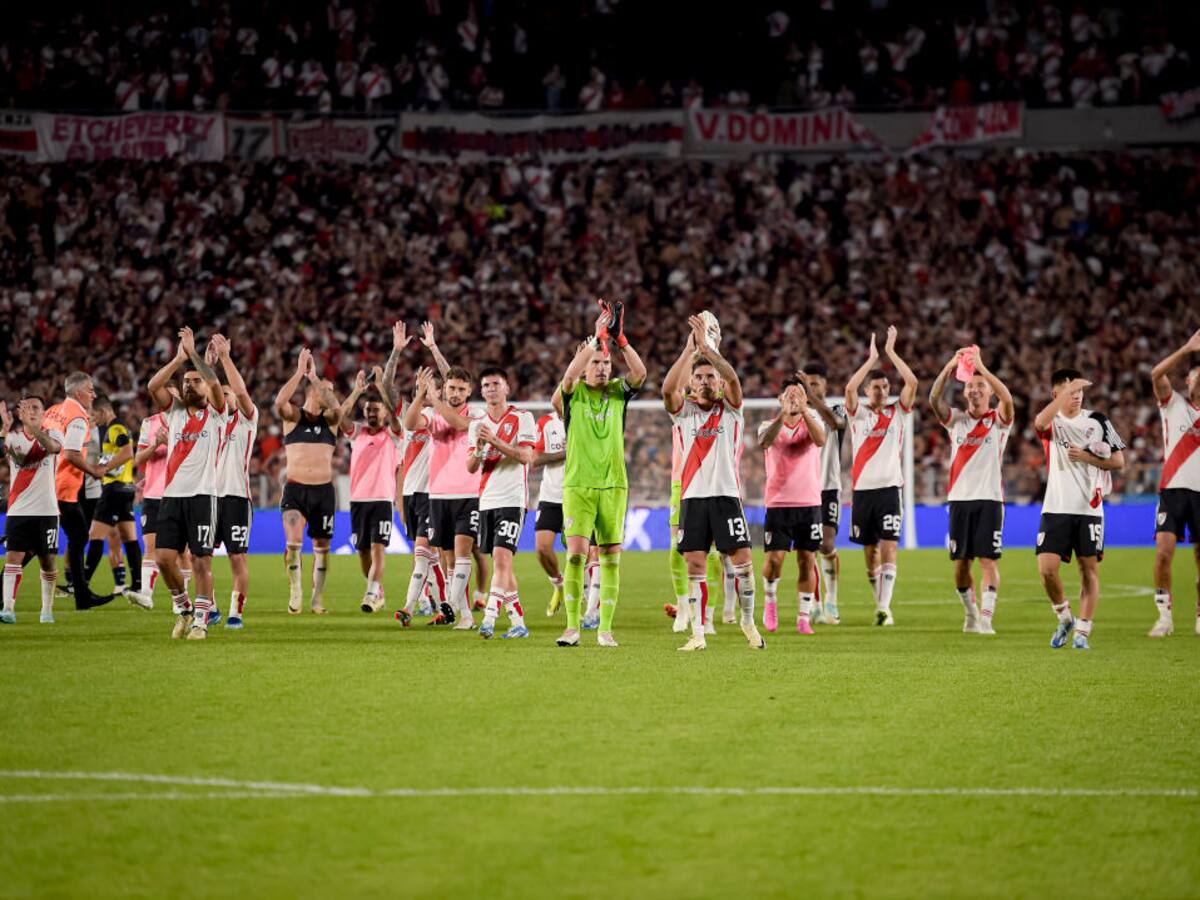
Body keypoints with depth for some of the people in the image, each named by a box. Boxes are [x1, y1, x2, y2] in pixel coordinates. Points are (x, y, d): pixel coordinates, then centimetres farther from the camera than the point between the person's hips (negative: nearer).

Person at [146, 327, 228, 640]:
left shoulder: (215, 413, 5)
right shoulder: (174, 410, 14)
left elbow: (215, 383, -15)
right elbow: (153, 386, -2)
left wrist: (193, 352, -12)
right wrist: (178, 359, -7)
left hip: (202, 494, -4)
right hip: (172, 494, 4)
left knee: (201, 559, -4)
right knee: (164, 556, -3)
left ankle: (201, 619, 3)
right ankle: (183, 608, 17)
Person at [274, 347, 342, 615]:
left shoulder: (330, 419, 5)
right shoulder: (293, 417, 0)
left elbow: (337, 406, -19)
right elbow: (280, 402, -22)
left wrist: (314, 377, -16)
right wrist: (300, 372, -22)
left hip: (323, 490, 2)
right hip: (295, 489, -2)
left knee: (321, 546, 7)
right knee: (294, 540, -18)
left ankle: (317, 598, 17)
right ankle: (295, 590, -5)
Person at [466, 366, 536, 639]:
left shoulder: (521, 418, -2)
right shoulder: (477, 424, 13)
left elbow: (526, 456, -13)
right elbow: (471, 467, 9)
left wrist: (494, 441, -20)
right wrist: (479, 449, -12)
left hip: (512, 499, -6)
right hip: (487, 500, 6)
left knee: (501, 557, -17)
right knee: (500, 563, 8)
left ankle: (489, 618, -24)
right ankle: (518, 622, 15)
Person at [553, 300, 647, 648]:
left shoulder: (618, 393, 7)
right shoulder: (573, 394, 1)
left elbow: (640, 373, -13)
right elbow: (569, 374, -21)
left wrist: (619, 338, -24)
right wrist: (597, 338, -29)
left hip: (613, 485, 2)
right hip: (577, 485, -2)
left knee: (611, 558, 2)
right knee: (575, 553, -10)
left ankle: (605, 629, 7)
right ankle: (572, 626, -6)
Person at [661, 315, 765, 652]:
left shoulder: (730, 410, 6)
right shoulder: (684, 411, 7)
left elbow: (732, 378, -14)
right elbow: (668, 388, -13)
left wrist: (706, 345, -19)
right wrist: (689, 349, -17)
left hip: (727, 494, -1)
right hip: (692, 496, 1)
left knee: (742, 561, -4)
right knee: (695, 567, -1)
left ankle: (748, 621, 14)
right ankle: (697, 633, 2)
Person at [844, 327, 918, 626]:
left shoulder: (898, 412, 6)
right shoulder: (858, 413, 6)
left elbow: (912, 382, -7)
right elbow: (849, 388, -13)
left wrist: (891, 352, -7)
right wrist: (871, 359, -12)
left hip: (889, 488, -1)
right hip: (862, 489, 1)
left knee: (888, 548, -10)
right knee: (869, 551, 7)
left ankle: (884, 607, -14)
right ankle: (878, 604, 17)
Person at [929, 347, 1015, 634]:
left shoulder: (998, 421, 2)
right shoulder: (956, 419, 10)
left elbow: (1007, 399, -19)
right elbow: (934, 400, -8)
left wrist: (982, 368, -25)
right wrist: (949, 368, -20)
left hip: (989, 498, -3)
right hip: (959, 498, 3)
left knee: (988, 560, -10)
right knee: (960, 562, 6)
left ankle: (986, 618, -13)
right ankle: (970, 613, 23)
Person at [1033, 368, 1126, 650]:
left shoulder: (1097, 421, 6)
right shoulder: (1052, 422, 3)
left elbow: (1118, 461, 5)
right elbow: (1041, 421, -24)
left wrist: (1086, 457, -8)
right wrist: (1067, 390, -26)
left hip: (1089, 508, 1)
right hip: (1056, 508, -1)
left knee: (1089, 569, -2)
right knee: (1047, 569, -10)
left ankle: (1082, 631, 6)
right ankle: (1064, 619, 14)